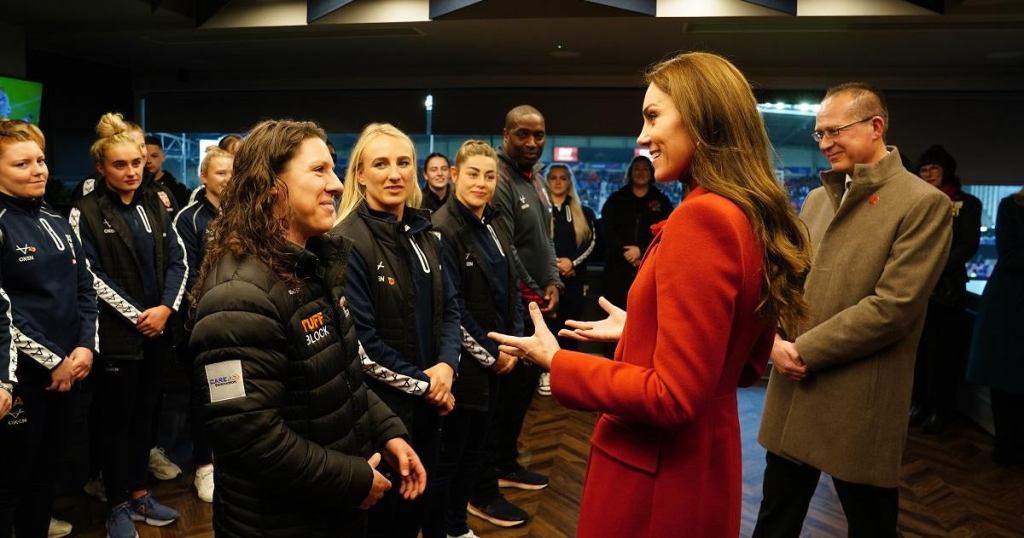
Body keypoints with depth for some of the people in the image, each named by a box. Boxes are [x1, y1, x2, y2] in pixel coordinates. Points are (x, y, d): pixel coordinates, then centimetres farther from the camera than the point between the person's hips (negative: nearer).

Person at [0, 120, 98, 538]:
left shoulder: (56, 220, 10)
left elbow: (85, 289, 11)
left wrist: (86, 346, -2)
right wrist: (52, 361, -13)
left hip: (67, 369, 7)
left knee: (48, 468, 19)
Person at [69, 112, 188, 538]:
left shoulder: (153, 203, 9)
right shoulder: (86, 212, -5)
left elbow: (177, 260, 6)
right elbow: (91, 277, -11)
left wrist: (165, 307, -8)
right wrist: (137, 316, -14)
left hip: (159, 329, 5)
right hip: (117, 334, -4)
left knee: (145, 413, 14)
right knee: (117, 418, 6)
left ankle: (138, 493, 28)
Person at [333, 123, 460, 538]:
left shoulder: (423, 234, 6)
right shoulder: (347, 243, -17)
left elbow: (449, 309, 8)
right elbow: (361, 344, -20)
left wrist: (446, 366, -9)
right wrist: (422, 383, -13)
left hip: (429, 402, 7)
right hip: (379, 409, -7)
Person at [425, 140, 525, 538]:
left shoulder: (497, 226, 8)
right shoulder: (442, 228, -15)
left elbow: (512, 290, 13)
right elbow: (450, 308, -18)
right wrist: (490, 354, -12)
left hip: (497, 361, 8)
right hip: (461, 364, -7)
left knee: (474, 449, 19)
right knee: (447, 455, 6)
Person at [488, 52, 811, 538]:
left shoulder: (701, 217, -24)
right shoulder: (754, 217, 2)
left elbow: (671, 396, -24)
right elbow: (746, 367, 11)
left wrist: (555, 361, -14)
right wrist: (639, 330, 16)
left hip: (653, 478, -8)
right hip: (704, 465, 8)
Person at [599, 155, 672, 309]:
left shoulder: (662, 201, 13)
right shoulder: (616, 199, 14)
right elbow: (607, 230, 3)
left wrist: (641, 251, -11)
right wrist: (625, 251, -10)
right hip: (618, 268, 1)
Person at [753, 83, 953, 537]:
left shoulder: (924, 203, -10)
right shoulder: (817, 199, 12)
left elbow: (894, 306, -18)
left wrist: (807, 349, -14)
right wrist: (776, 339, -6)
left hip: (859, 402, -6)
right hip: (794, 388, 6)